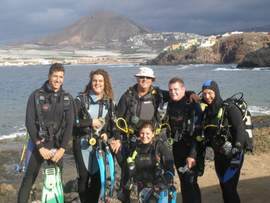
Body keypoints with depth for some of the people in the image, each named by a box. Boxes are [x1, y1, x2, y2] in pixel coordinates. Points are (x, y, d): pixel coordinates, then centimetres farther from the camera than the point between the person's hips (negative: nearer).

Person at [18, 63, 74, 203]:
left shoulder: (67, 98, 3)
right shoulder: (36, 96, -5)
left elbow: (69, 125, 0)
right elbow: (29, 123, -8)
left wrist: (62, 148, -10)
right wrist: (40, 147, -14)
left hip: (58, 146, 2)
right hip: (39, 144, -2)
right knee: (29, 179, 0)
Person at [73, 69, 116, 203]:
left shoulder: (109, 102, 8)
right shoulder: (81, 99, -2)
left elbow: (113, 124, 12)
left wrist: (107, 134, -6)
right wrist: (90, 122, -16)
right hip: (82, 143, -3)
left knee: (97, 176, 4)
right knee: (84, 176, -3)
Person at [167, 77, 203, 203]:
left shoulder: (193, 105, -15)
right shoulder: (171, 104, 6)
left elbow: (197, 132, -19)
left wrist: (192, 155, -23)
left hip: (191, 149, -6)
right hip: (177, 148, 7)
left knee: (190, 183, -10)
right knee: (183, 182, 13)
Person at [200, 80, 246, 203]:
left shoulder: (230, 109, -12)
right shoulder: (206, 112, 7)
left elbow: (241, 131, -19)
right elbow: (204, 136, 13)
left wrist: (236, 152, -26)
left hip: (232, 156, -6)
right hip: (218, 156, 6)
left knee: (229, 189, -9)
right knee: (224, 187, 13)